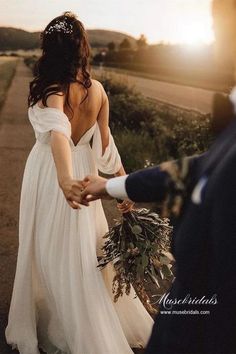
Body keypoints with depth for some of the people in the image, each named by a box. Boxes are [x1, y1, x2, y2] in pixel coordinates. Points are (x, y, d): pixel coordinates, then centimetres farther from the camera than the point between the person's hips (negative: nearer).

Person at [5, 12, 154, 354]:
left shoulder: (53, 90, -21)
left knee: (55, 258, 12)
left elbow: (59, 132, -41)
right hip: (83, 172, 6)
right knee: (85, 255, 22)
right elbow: (104, 143, 3)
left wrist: (64, 178, -56)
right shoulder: (97, 89, -2)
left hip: (51, 177, -6)